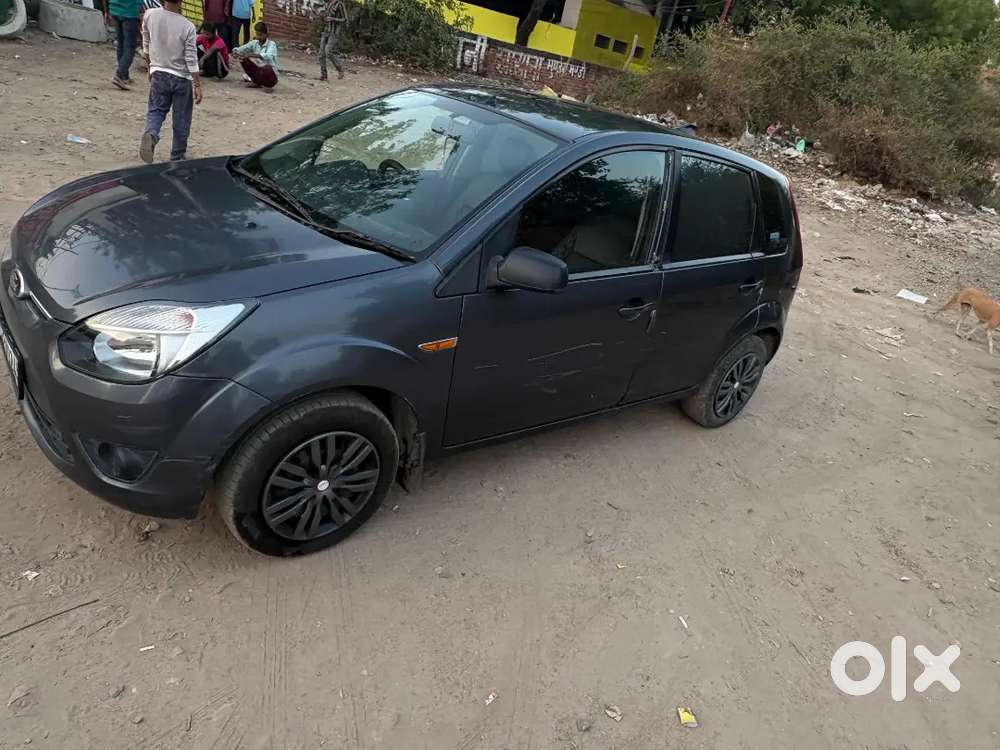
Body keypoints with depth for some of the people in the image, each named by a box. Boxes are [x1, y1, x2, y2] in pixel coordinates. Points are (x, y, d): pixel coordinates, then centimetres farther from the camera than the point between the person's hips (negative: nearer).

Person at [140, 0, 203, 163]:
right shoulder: (187, 27, -16)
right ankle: (177, 157, 17)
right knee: (181, 119, 10)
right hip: (182, 78, -3)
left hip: (158, 74, 3)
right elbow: (191, 60, -15)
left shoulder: (151, 15, -5)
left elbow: (146, 43, 10)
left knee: (155, 111, 13)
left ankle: (150, 134, -19)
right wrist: (197, 85, -8)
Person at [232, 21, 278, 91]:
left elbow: (268, 56, -35)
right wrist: (236, 51, -30)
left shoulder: (271, 44, -14)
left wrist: (251, 55, -44)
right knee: (243, 59, -10)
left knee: (267, 69, -39)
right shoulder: (254, 43, 3)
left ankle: (268, 85, -6)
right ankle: (257, 82, 4)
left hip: (270, 73, -6)